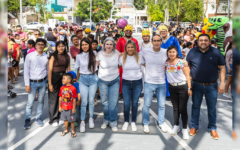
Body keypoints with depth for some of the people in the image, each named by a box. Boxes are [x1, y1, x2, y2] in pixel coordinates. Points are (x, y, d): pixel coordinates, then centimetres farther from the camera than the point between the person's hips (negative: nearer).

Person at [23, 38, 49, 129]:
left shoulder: (46, 57, 0)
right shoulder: (30, 56, -6)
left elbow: (47, 70, 8)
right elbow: (26, 71, -5)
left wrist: (47, 82, 7)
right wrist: (27, 84, -8)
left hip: (43, 82, 2)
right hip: (32, 82, -2)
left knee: (41, 101, 11)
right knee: (30, 102, 0)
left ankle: (38, 118, 26)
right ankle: (27, 120, 15)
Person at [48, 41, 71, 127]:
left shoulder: (67, 56, 5)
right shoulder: (53, 56, -8)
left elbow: (68, 69, 10)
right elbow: (50, 70, -9)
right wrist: (50, 84, -12)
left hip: (64, 77, 4)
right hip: (54, 77, -4)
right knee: (53, 99, 2)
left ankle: (60, 117, 25)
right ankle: (53, 119, 13)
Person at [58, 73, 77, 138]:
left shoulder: (73, 88, -16)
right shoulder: (62, 88, -1)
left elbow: (74, 99, -12)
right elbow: (60, 98, 6)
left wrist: (74, 108, -11)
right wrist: (59, 106, 7)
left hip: (70, 108, -4)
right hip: (63, 107, 5)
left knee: (72, 120, 9)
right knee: (65, 119, 18)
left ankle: (73, 131, 25)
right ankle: (66, 130, 34)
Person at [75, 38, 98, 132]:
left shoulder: (94, 54, 1)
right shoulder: (79, 56, 3)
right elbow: (78, 70, 10)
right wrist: (76, 80, 12)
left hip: (93, 78, 0)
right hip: (83, 79, 0)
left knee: (91, 100, 6)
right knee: (84, 101, -2)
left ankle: (91, 119, 24)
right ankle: (82, 121, 7)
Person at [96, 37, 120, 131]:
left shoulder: (117, 53, -5)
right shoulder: (100, 54, -7)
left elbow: (120, 64, 12)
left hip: (115, 81, 0)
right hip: (103, 81, 0)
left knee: (114, 102, -2)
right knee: (104, 102, 8)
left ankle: (113, 122, 13)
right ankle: (106, 120, 27)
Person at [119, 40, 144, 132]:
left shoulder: (139, 57, -2)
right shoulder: (122, 58, 1)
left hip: (137, 83, 0)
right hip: (126, 83, 0)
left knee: (135, 103, 6)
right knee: (126, 103, 1)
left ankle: (133, 122, 22)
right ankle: (126, 122, 20)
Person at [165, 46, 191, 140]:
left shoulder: (182, 62, -9)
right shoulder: (166, 63, 2)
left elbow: (187, 75, -7)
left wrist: (189, 88, -9)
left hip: (182, 87, -4)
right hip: (172, 87, 4)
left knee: (183, 109, -1)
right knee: (175, 108, 14)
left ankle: (185, 129, 11)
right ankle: (176, 126, 30)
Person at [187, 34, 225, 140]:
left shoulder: (216, 52, -4)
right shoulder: (192, 52, -1)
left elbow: (222, 68, -1)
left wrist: (222, 83, -7)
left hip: (212, 86, -1)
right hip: (196, 85, 1)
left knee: (212, 108, 10)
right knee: (195, 106, 13)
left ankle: (212, 128, 27)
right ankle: (194, 126, 29)